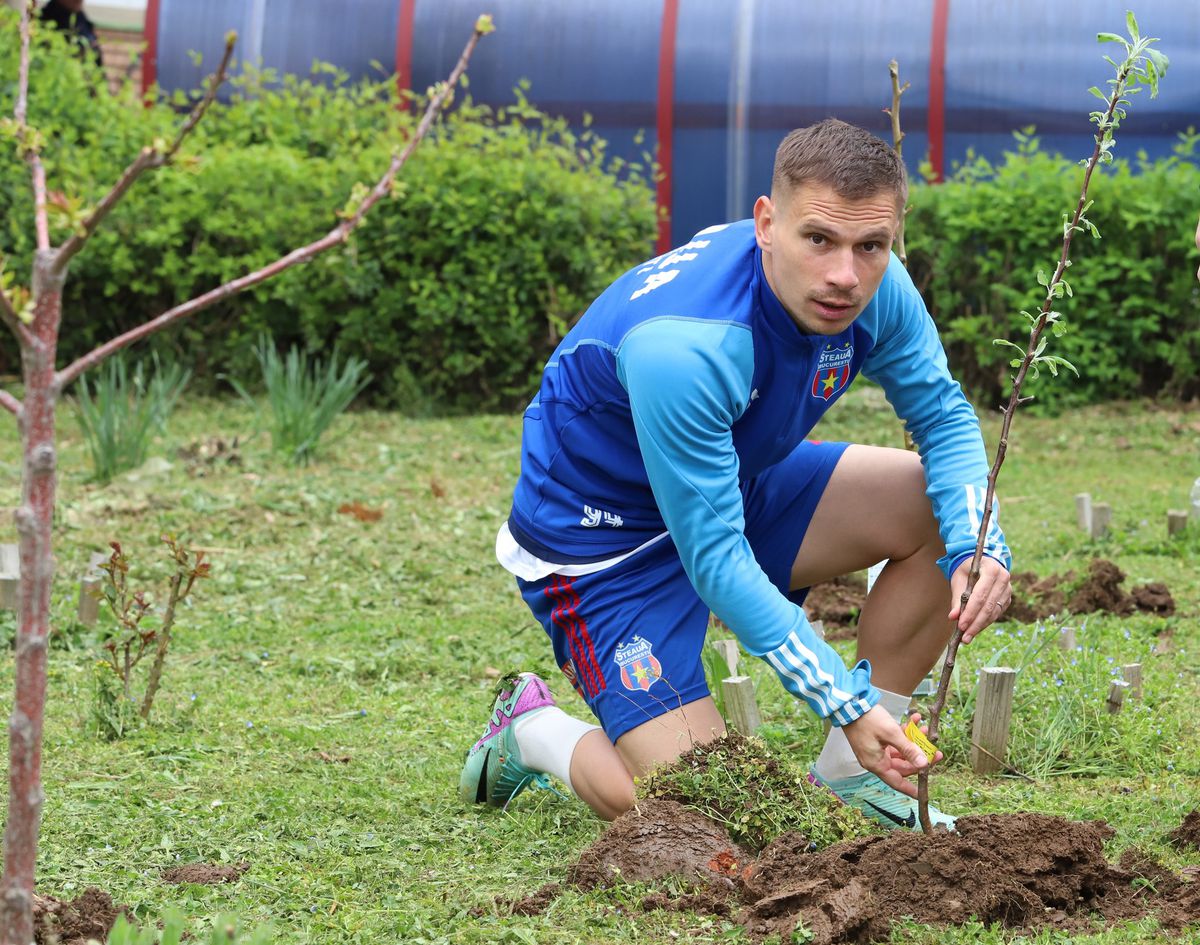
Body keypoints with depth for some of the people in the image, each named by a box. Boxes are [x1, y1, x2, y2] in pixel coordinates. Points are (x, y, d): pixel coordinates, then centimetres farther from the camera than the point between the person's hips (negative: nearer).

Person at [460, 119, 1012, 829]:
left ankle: (847, 777, 5)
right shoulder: (680, 346, -38)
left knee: (942, 509, -7)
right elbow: (715, 559, -34)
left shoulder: (878, 289, -17)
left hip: (736, 487, 8)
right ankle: (531, 730, 13)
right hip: (602, 542, -7)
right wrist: (846, 704, -34)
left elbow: (945, 418, -1)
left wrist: (977, 549, -21)